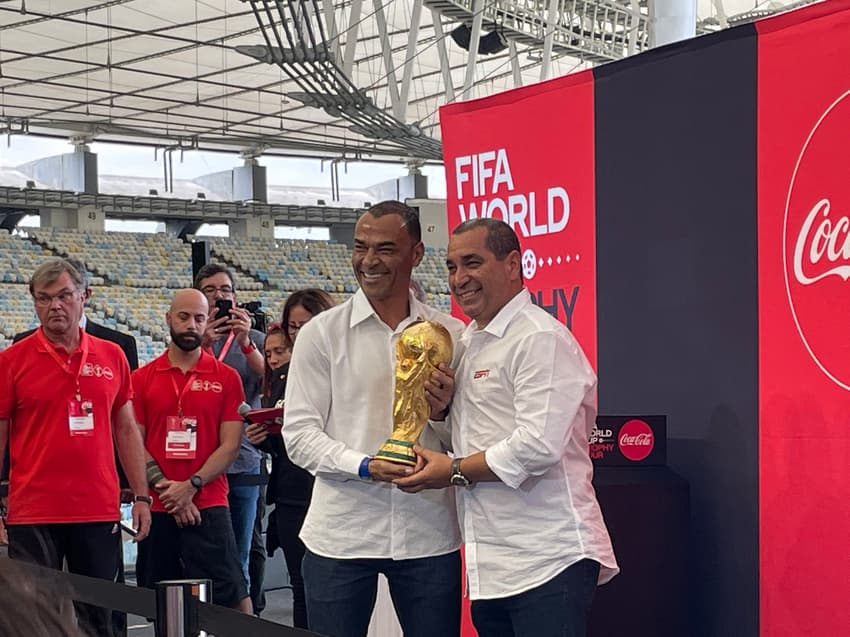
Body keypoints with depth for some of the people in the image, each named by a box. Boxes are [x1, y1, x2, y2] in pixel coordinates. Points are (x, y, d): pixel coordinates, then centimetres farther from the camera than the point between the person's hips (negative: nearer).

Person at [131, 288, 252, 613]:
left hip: (208, 505, -2)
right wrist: (165, 488, -9)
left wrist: (191, 485, -12)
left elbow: (230, 445, 0)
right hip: (156, 508, 2)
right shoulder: (142, 378, 8)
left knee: (231, 593, -8)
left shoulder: (226, 377, 5)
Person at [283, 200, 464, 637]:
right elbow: (299, 433, -3)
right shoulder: (321, 333, 1)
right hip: (340, 534, -1)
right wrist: (363, 466, -18)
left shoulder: (449, 334, 7)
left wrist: (445, 411, -9)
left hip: (428, 533, 2)